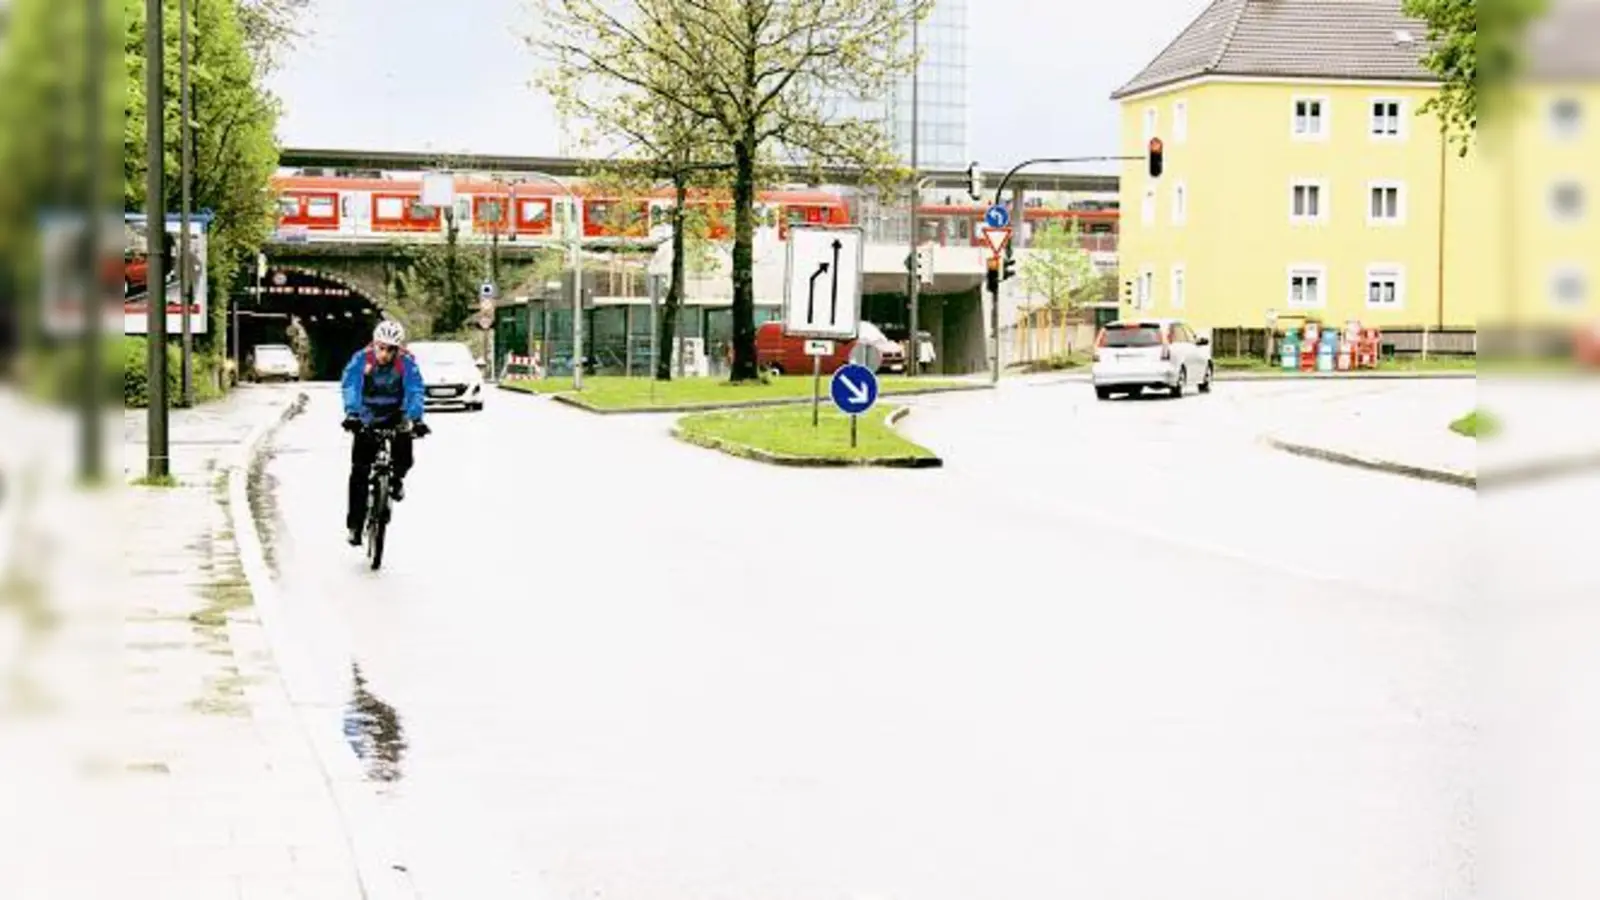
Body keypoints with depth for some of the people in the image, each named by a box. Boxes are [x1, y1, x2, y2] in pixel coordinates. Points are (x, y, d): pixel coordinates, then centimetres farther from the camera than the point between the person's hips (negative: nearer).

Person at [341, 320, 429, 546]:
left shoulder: (407, 363, -16)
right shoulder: (361, 359, -17)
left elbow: (415, 392, -24)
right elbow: (350, 387, -27)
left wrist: (416, 419, -40)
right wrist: (352, 414, -44)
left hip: (395, 418, 0)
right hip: (367, 421, 0)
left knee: (404, 459, -18)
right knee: (360, 471, -7)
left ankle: (396, 479, 20)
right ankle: (355, 524, 0)